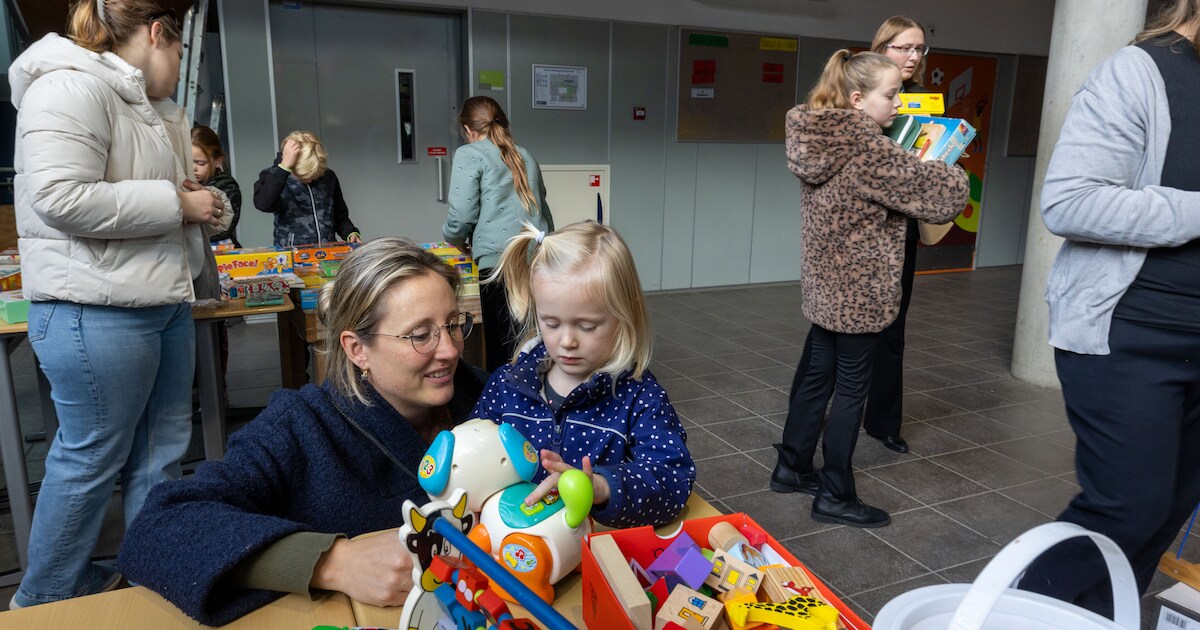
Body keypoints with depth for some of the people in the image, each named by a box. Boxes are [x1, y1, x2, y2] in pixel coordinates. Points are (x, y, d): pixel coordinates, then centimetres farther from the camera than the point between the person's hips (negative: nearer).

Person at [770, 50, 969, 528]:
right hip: (860, 288, -8)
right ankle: (835, 496, 14)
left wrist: (918, 164, 6)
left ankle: (792, 467, 31)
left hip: (825, 282, 9)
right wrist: (953, 174, 5)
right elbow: (931, 191, -16)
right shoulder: (865, 149, -21)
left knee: (815, 373, 17)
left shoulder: (820, 138, 5)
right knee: (851, 388, 3)